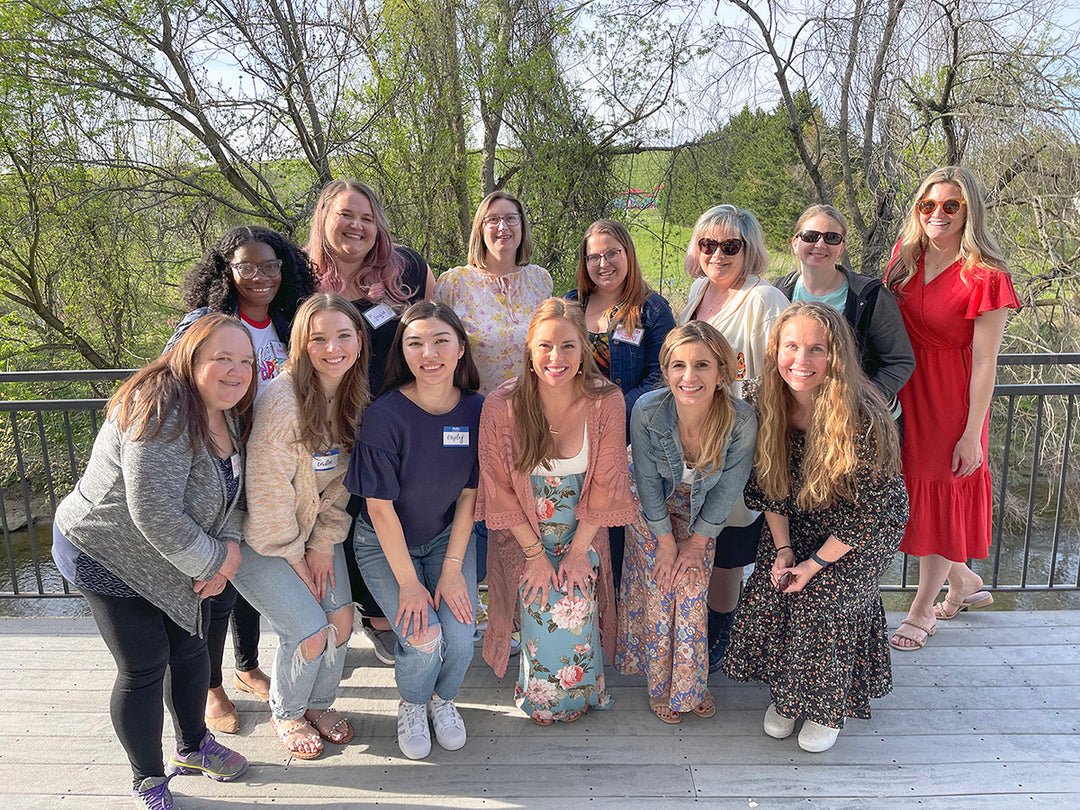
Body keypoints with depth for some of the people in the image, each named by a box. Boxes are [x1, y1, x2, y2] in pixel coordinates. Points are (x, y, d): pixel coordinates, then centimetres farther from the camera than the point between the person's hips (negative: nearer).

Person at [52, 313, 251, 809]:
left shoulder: (226, 415, -3)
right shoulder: (161, 412, -32)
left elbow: (230, 489, 7)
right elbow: (154, 513, -35)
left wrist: (229, 545, -10)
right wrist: (212, 562, -22)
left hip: (178, 557, 8)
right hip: (106, 556, -8)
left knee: (191, 649, 16)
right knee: (144, 667, 1)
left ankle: (192, 746, 40)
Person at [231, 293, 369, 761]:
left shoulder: (354, 398, -5)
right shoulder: (282, 401, -28)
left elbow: (340, 480, 1)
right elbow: (267, 488, -23)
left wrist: (324, 545, -4)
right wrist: (293, 556, -12)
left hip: (313, 527, 6)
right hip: (259, 535, -6)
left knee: (342, 619, -1)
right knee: (310, 633, -9)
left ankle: (320, 703, 29)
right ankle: (285, 714, 22)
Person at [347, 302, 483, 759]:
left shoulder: (476, 410, -12)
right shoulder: (384, 416, -24)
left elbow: (469, 494, -4)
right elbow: (380, 507, -17)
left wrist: (452, 568, -9)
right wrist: (408, 582, -16)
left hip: (448, 537, 3)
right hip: (385, 544, -3)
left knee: (460, 634, -14)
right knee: (423, 637, -18)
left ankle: (443, 698, 22)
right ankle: (412, 704, 18)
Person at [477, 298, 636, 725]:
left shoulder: (606, 401, -16)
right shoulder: (501, 405, -18)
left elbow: (604, 486, -8)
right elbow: (501, 489, -10)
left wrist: (577, 550, -11)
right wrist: (535, 555, -11)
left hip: (581, 533, 1)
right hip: (523, 535, -1)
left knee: (577, 609, -15)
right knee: (543, 614, -16)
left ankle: (579, 693, 19)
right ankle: (542, 699, 17)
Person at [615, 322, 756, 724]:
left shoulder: (741, 419, -33)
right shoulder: (647, 411, -33)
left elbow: (728, 488, -17)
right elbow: (648, 481, -18)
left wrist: (697, 543, -9)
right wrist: (665, 542, -11)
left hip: (702, 508, 1)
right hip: (650, 503, 0)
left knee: (693, 591, -1)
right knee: (659, 589, 0)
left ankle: (691, 684, 22)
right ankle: (660, 685, 21)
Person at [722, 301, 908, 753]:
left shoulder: (861, 419, -32)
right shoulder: (763, 401, -17)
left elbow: (869, 511, -23)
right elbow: (768, 485, -3)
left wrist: (814, 564, -19)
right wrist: (783, 549, -9)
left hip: (867, 528, -4)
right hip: (798, 519, 4)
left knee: (821, 598, -21)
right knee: (768, 591, -12)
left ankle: (826, 707, 6)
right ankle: (786, 696, 14)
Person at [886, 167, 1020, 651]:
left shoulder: (984, 277, -16)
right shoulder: (907, 253, 1)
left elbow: (984, 363, -16)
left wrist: (972, 434, -15)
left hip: (950, 397, -6)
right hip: (904, 390, 6)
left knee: (940, 499, 7)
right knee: (915, 491, 15)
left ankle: (922, 611, 26)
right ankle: (964, 582, 40)